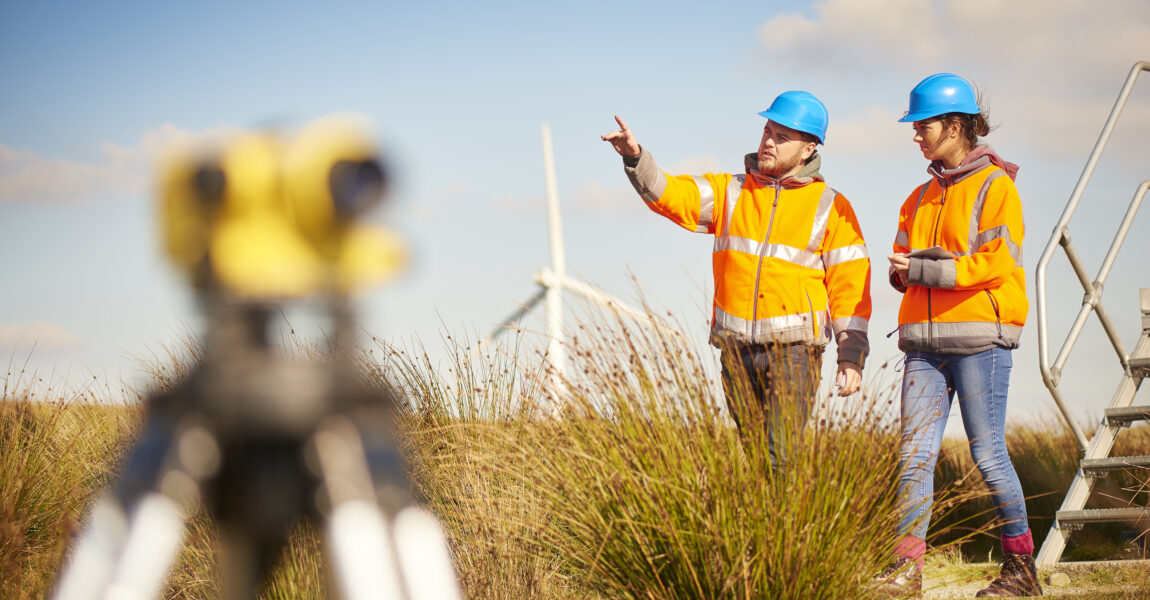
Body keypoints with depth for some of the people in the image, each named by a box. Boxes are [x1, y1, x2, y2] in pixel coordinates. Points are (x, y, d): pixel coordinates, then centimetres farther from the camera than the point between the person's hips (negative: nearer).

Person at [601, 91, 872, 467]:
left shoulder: (830, 207, 4)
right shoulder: (730, 192, 12)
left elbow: (850, 285, 1)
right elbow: (669, 195, 0)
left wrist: (852, 355, -6)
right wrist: (635, 158, -18)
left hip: (794, 349, -4)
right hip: (737, 350, 4)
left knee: (780, 456, -15)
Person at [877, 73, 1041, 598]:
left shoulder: (994, 186, -2)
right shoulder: (922, 196, 20)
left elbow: (998, 262, -12)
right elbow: (904, 262, 22)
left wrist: (927, 269, -14)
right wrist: (903, 271, -2)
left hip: (978, 337, -6)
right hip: (924, 341, 6)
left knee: (987, 453, -4)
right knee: (915, 455, -3)